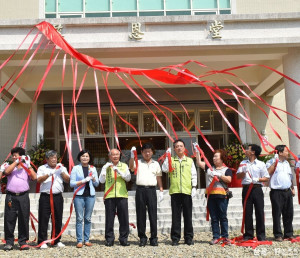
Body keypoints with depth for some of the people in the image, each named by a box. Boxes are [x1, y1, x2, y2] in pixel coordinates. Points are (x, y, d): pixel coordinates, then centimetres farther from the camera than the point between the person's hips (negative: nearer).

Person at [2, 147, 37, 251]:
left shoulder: (27, 168, 12)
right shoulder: (10, 166, 13)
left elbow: (34, 177, -3)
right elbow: (6, 171, -10)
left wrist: (28, 164, -5)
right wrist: (17, 162, -10)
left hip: (23, 196, 0)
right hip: (11, 196, 0)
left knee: (24, 219, 3)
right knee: (9, 219, 1)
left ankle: (23, 241, 11)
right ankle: (9, 242, 10)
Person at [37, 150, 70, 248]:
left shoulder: (61, 168, 15)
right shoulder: (42, 168, 7)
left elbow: (67, 180, 5)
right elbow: (39, 180, -9)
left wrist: (62, 172, -8)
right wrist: (49, 174, -23)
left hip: (58, 197, 3)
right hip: (45, 197, -3)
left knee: (58, 219, 6)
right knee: (44, 219, -3)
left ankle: (57, 240, 17)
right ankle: (42, 241, 4)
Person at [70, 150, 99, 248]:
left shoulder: (93, 168, 14)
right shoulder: (76, 168, 4)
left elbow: (97, 184, 14)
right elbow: (72, 183, -3)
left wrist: (93, 178, -6)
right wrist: (83, 181, -12)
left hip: (90, 195, 3)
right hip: (79, 195, -3)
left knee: (88, 218, 5)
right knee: (79, 218, -4)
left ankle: (87, 240, 12)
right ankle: (79, 241, 1)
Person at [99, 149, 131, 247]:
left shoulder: (124, 166, 13)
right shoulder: (106, 167, 12)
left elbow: (128, 178, 0)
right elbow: (102, 181, 3)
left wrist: (118, 171, -12)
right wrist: (105, 169, -6)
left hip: (122, 195, 1)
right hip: (109, 196, 0)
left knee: (124, 218, 1)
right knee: (109, 218, 0)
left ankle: (123, 239, 11)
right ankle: (109, 239, 10)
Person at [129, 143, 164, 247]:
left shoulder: (156, 164, 15)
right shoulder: (138, 162, 10)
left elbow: (159, 178, 16)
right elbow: (131, 167, -11)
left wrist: (161, 191, 9)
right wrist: (132, 156, -24)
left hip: (151, 190, 1)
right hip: (140, 189, 0)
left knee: (153, 214, -1)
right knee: (140, 214, 2)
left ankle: (154, 238, 6)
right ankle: (142, 237, 11)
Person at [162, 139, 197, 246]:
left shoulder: (190, 160, 14)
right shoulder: (171, 160, 11)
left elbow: (194, 175, 11)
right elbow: (165, 169, -6)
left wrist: (194, 187, 1)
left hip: (187, 191, 1)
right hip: (175, 191, -1)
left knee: (188, 216, 4)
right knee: (176, 216, 2)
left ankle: (189, 238, 13)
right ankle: (175, 238, 9)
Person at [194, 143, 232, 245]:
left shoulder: (227, 169, 7)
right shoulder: (209, 167, 18)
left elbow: (229, 180, -8)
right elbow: (199, 163, 16)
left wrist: (219, 175, -12)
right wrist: (197, 151, 12)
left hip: (222, 195, -3)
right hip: (211, 195, 3)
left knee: (223, 217, 0)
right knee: (214, 218, 5)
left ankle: (225, 237, 7)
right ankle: (216, 237, 9)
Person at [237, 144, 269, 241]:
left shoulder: (261, 164, 6)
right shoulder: (243, 163, 14)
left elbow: (266, 178, 4)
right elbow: (238, 176, 9)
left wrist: (258, 179, -13)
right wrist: (243, 172, -10)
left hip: (257, 188, -2)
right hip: (246, 188, 2)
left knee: (259, 212, -2)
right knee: (247, 213, 3)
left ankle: (261, 236, 6)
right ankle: (248, 235, 11)